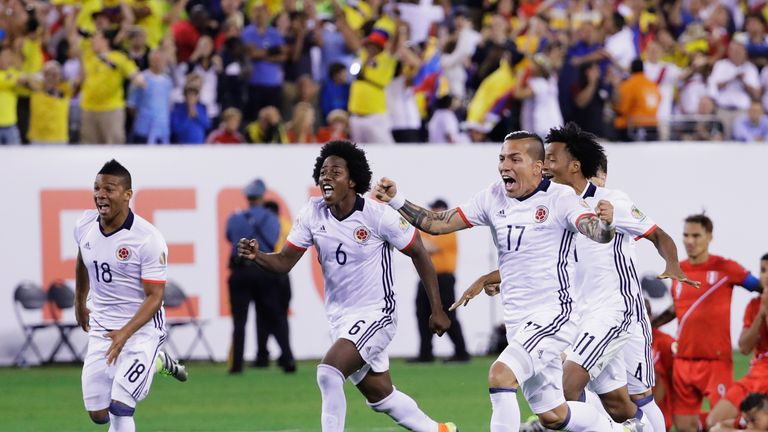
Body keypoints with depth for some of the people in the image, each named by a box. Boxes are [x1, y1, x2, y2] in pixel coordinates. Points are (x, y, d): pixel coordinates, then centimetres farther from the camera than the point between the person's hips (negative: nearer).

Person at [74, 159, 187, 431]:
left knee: (120, 409, -18)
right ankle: (157, 363, 30)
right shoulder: (85, 226, -2)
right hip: (101, 329, 6)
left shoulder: (149, 239, -20)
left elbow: (154, 297, -20)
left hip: (141, 328, -6)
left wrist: (125, 333, -32)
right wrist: (79, 302, 31)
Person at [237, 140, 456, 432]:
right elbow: (284, 262, -4)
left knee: (328, 372, -27)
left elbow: (418, 253, -6)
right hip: (340, 318, 6)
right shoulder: (313, 213, -4)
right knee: (381, 397, 16)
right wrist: (257, 255, -26)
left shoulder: (378, 215, -18)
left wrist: (437, 310, -3)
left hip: (375, 315, -6)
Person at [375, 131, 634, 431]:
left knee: (500, 374, -27)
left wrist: (605, 222, -50)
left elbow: (598, 233, -27)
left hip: (552, 313, -7)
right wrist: (396, 201, -3)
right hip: (517, 322, 7)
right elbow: (438, 224, 8)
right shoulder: (494, 198, 6)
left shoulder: (559, 198, -12)